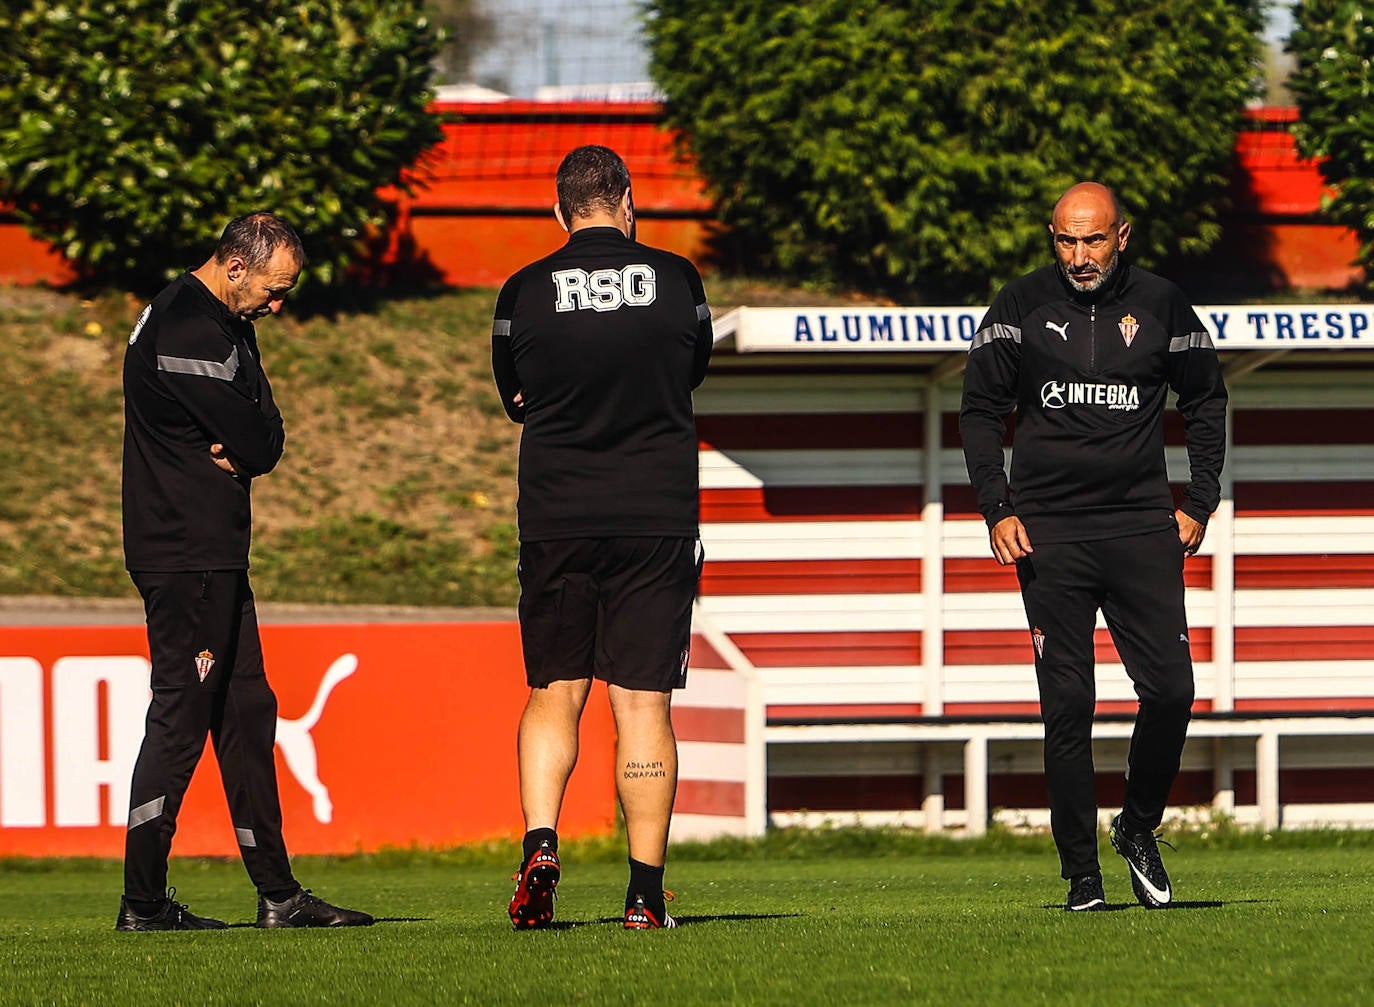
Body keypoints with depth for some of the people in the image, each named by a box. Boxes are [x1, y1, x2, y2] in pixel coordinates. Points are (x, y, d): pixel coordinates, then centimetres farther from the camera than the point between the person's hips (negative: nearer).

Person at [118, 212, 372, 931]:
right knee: (181, 716, -8)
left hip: (213, 554, 11)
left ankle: (277, 892, 14)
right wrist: (246, 450, 1)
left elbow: (265, 435, 12)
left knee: (246, 710, 11)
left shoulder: (222, 323, 16)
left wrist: (237, 448, -7)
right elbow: (259, 443, -19)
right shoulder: (190, 333, -19)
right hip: (187, 555, -11)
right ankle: (143, 903, -6)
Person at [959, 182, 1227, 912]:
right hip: (1049, 531, -1)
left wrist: (1200, 502, 10)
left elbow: (1205, 400, 17)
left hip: (1142, 524, 1)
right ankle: (1081, 872, 3)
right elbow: (980, 410, 8)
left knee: (1170, 688, -7)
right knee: (1067, 702, -3)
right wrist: (998, 510, -1)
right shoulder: (1022, 307, 2)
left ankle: (1138, 827, 17)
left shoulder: (1160, 306, 4)